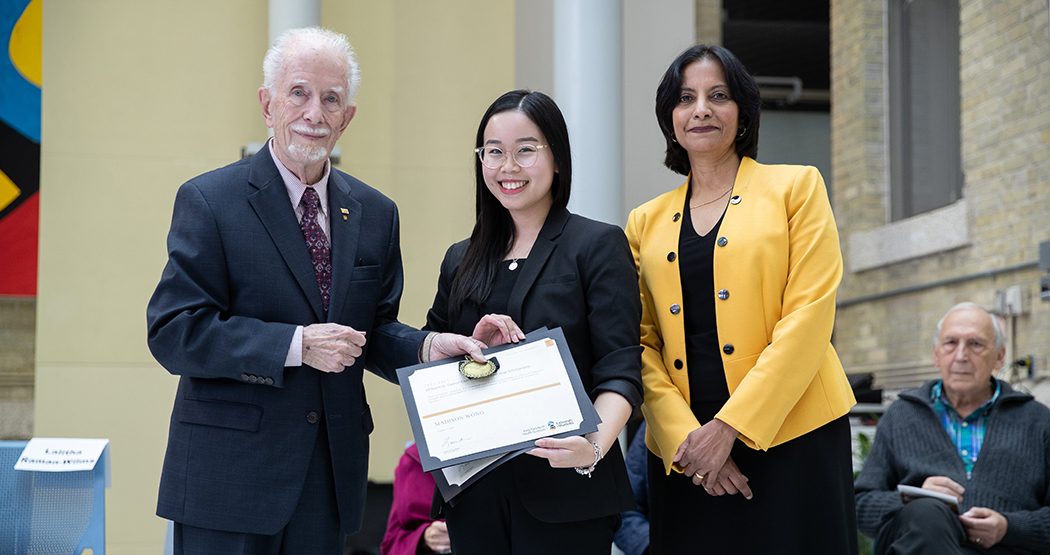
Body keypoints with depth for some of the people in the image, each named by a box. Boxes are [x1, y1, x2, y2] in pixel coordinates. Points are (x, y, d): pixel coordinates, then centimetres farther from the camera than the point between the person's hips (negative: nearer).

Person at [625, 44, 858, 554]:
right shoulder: (646, 223, 14)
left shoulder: (796, 187, 5)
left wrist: (729, 426, -12)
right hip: (683, 453, 3)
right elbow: (643, 345, 8)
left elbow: (809, 314, -5)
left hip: (791, 436, -2)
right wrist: (683, 436, -9)